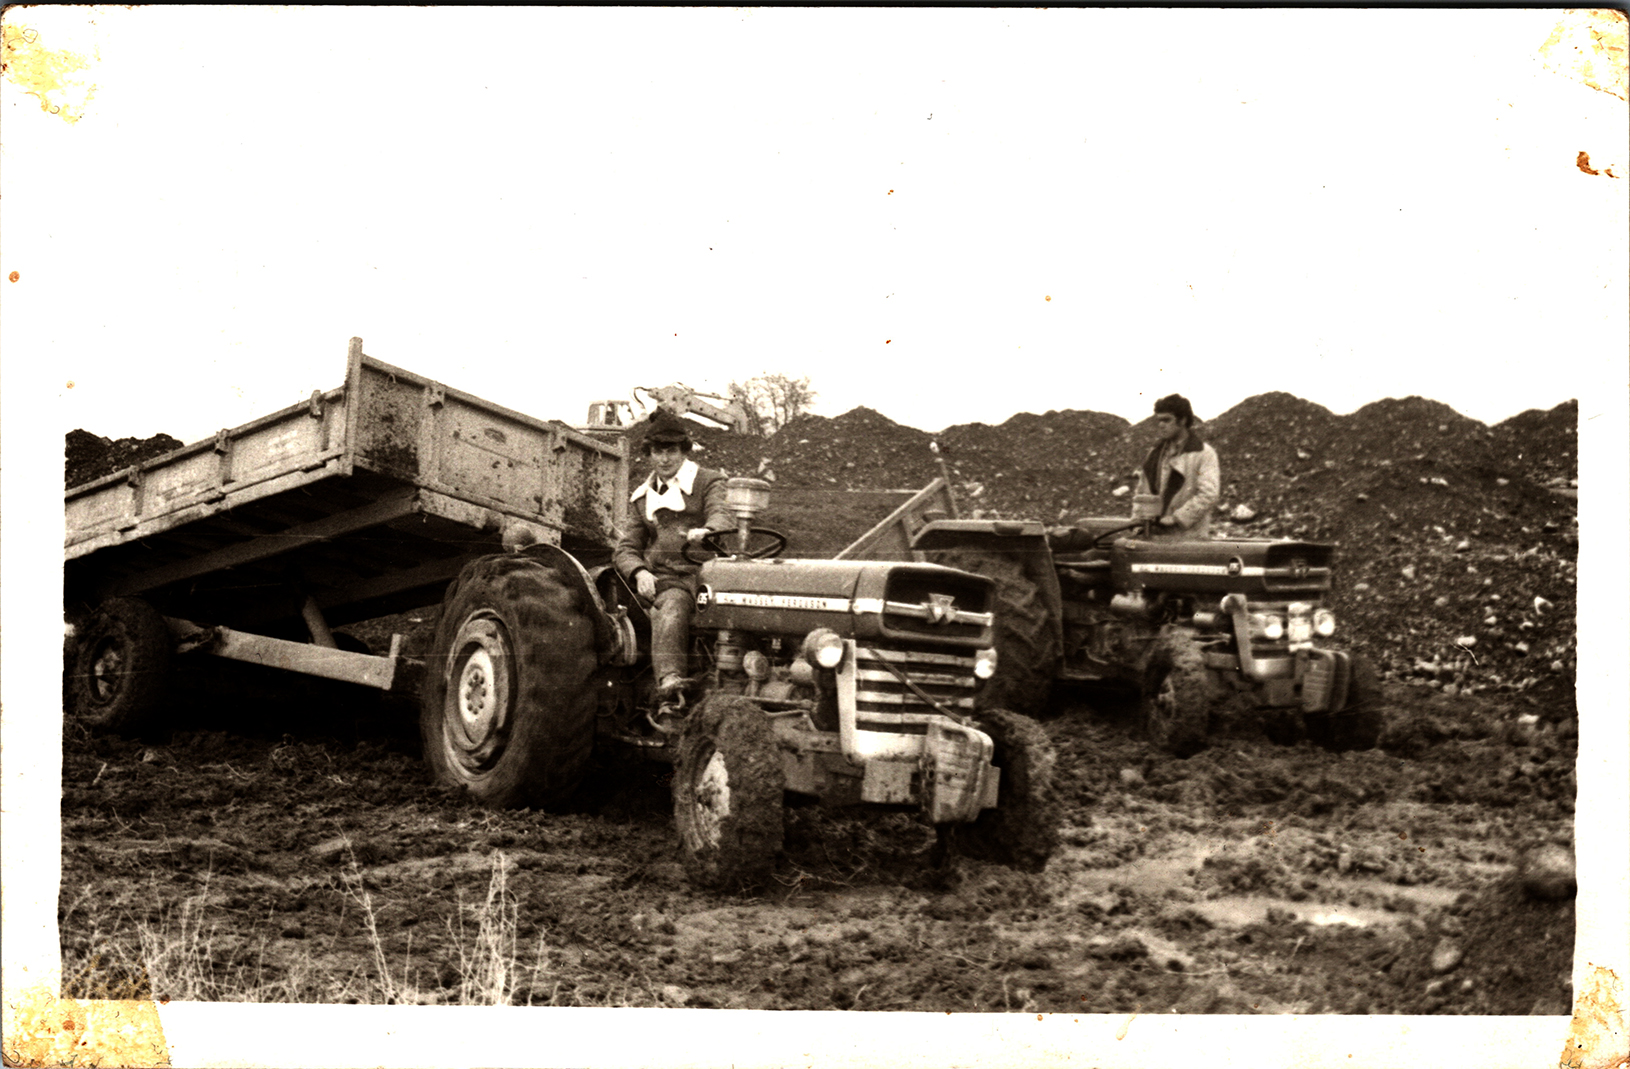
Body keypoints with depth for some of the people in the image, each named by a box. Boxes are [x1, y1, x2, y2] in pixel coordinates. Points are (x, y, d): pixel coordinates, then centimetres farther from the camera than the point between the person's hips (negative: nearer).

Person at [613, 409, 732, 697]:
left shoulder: (709, 482, 13)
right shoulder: (642, 497, 25)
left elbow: (722, 516, -8)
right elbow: (625, 549, 18)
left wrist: (707, 531, -33)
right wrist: (639, 572, -6)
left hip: (701, 573, -1)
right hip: (661, 579, 1)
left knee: (670, 608, -34)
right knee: (672, 606, -33)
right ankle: (669, 677, -52)